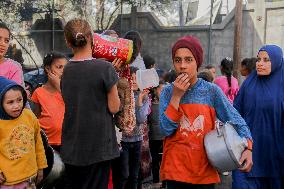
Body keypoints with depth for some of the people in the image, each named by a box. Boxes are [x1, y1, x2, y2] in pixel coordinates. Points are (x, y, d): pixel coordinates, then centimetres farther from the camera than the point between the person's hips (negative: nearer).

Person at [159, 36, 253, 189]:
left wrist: (248, 148, -16)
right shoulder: (168, 91, -2)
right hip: (175, 169, 0)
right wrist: (176, 96, -16)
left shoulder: (211, 91, -4)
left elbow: (237, 121, -1)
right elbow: (166, 130, -11)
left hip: (205, 170, 0)